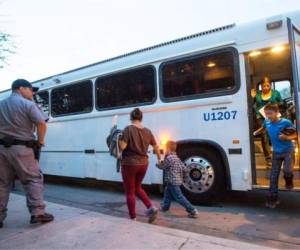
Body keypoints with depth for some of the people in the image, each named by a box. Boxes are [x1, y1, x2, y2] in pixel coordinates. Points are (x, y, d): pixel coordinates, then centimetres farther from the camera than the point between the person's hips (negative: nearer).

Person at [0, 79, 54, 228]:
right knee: (33, 179, 2)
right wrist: (40, 140, -3)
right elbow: (42, 123, -16)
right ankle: (37, 213, 0)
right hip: (21, 148, -6)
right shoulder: (27, 104, -5)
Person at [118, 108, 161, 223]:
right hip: (143, 163, 5)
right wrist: (159, 158, 28)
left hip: (129, 163, -5)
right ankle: (151, 208, 9)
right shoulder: (147, 131, 4)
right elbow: (156, 147, 12)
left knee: (130, 192, 10)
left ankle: (133, 218, 17)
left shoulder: (128, 129, -12)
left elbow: (122, 146, -19)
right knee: (138, 188, 24)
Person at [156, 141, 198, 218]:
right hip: (176, 180, 10)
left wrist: (157, 163, 10)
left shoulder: (169, 158, -19)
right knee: (167, 193, 24)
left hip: (173, 182, -10)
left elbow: (162, 166, -8)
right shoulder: (176, 157, 11)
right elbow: (184, 168, 9)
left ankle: (193, 211, -4)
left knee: (179, 197, -6)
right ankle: (165, 207, 40)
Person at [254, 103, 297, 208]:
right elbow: (263, 128, 21)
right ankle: (273, 199, 13)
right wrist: (254, 133, 10)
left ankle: (289, 181, 12)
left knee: (287, 170, -25)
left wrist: (287, 138, -26)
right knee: (273, 177, 3)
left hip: (288, 150, -4)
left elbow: (295, 135, -8)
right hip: (276, 152, 4)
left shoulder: (286, 122, -17)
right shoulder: (267, 122, -3)